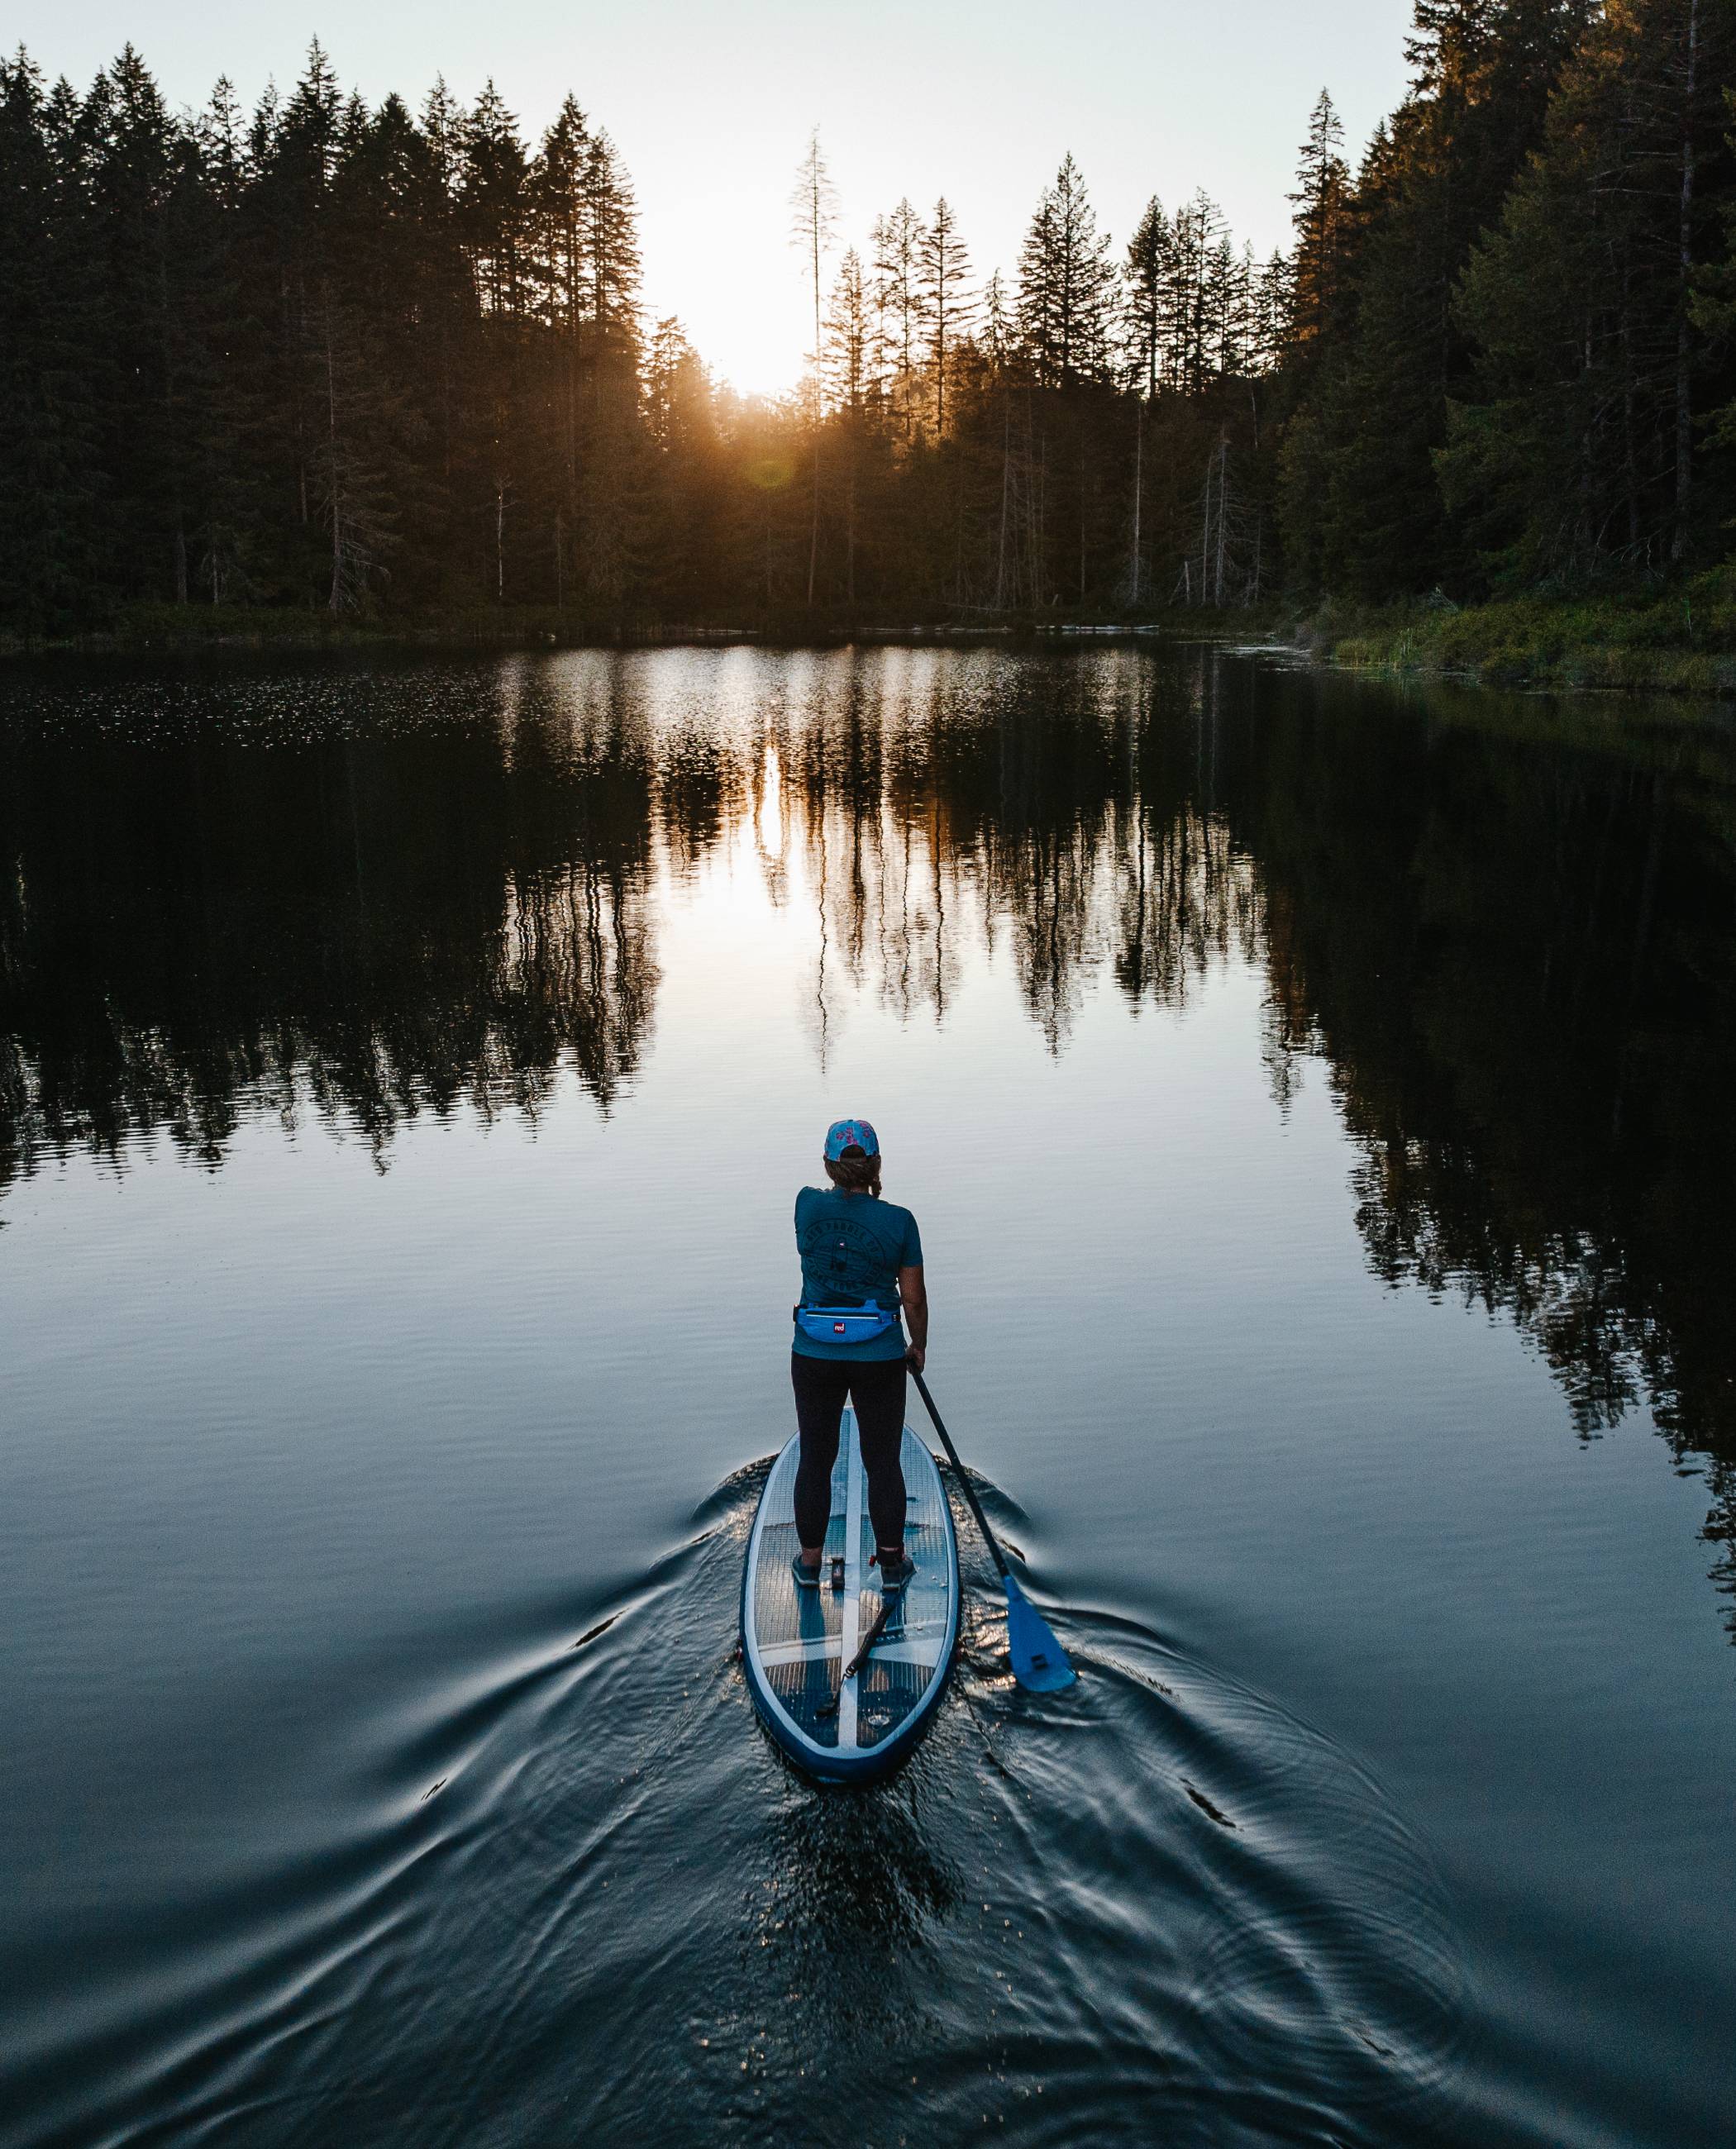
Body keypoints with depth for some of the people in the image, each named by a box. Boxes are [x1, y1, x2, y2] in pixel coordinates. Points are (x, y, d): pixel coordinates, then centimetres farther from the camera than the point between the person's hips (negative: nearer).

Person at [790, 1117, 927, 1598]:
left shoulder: (808, 1204, -7)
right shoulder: (899, 1221, -11)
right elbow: (914, 1297, -3)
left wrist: (847, 1182, 37)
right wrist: (919, 1346, 13)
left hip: (814, 1356, 2)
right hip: (879, 1359, -1)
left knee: (815, 1460, 16)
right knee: (884, 1464, 12)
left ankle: (809, 1563, 28)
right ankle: (891, 1567, 23)